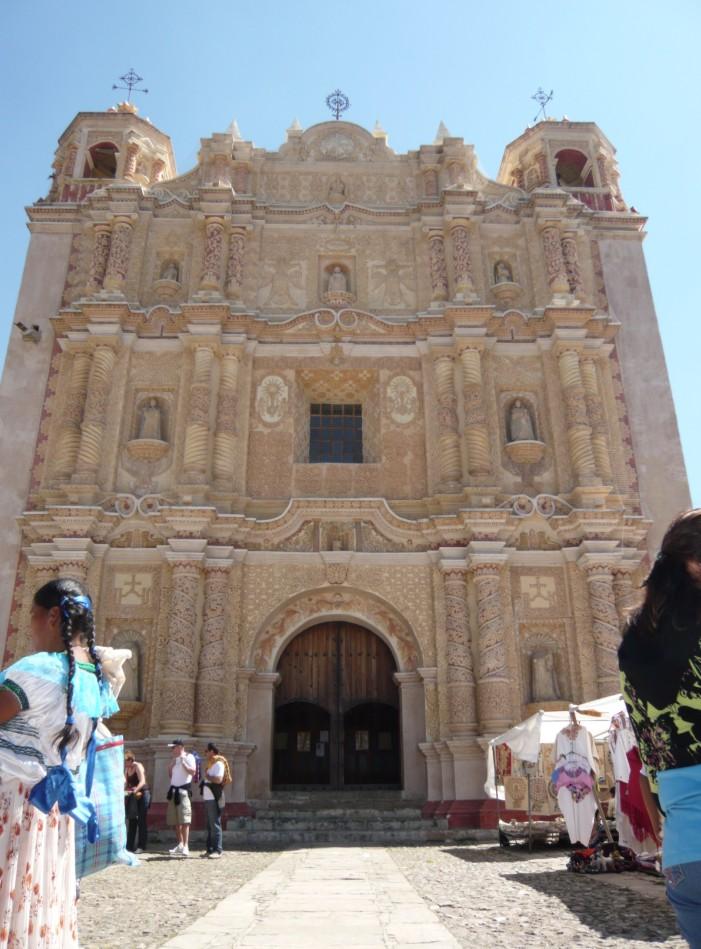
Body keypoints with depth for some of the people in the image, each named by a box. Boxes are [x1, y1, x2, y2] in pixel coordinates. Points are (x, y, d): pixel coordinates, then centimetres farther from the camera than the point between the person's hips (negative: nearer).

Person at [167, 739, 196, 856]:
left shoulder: (188, 757, -3)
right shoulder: (174, 759, 19)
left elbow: (193, 772, -15)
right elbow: (170, 774, 21)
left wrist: (183, 762, -16)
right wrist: (171, 765, 5)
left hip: (184, 789, -8)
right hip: (174, 790, 8)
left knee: (184, 820, -12)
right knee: (175, 820, 9)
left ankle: (185, 847, -14)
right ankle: (180, 844, 19)